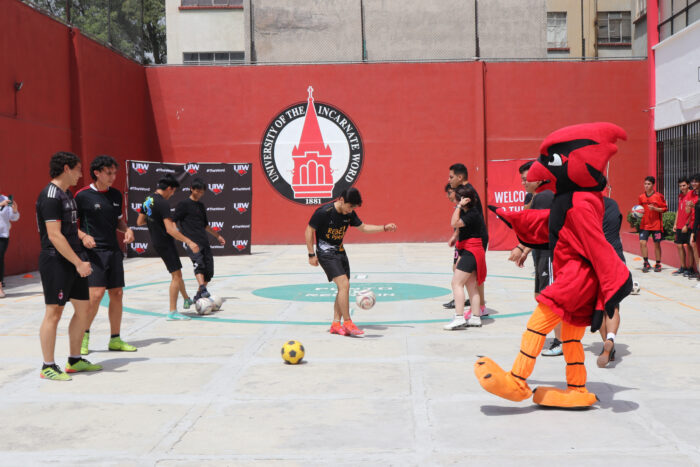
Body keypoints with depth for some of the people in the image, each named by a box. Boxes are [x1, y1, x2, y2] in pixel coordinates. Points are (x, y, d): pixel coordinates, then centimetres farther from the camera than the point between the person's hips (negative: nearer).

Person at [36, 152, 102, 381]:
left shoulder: (67, 194, 15)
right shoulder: (50, 196, -15)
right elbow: (54, 235, -21)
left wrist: (81, 259, 17)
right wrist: (79, 263, -22)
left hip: (73, 262, 10)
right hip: (56, 262, -10)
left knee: (83, 308, 12)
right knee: (54, 312, -4)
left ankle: (75, 361, 22)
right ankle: (48, 367, 5)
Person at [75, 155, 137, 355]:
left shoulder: (116, 194, 10)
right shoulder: (83, 195, -7)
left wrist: (127, 230, 2)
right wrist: (83, 236, -20)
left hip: (114, 251, 6)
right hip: (94, 251, -6)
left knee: (117, 293, 6)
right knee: (96, 293, -15)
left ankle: (115, 339, 17)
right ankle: (84, 335, 5)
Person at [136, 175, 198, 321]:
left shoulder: (148, 200, 8)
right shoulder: (162, 203, -20)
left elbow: (139, 222, 16)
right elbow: (170, 229, -27)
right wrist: (189, 242, -26)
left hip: (156, 242, 9)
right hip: (165, 242, -9)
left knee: (177, 273, 22)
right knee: (176, 275, -5)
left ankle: (187, 300, 36)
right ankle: (172, 312, -4)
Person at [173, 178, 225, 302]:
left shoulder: (201, 205, 22)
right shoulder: (184, 204, 1)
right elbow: (173, 221, -4)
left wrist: (217, 236, 36)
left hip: (204, 243, 7)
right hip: (192, 243, -7)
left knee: (209, 272, 2)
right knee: (199, 264, -28)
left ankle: (198, 296, 13)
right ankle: (203, 290, -43)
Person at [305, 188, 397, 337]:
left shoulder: (349, 214, 0)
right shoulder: (323, 212, -19)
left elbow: (363, 227, 14)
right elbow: (309, 231, -11)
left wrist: (384, 228, 4)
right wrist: (312, 255, -11)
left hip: (340, 252, 8)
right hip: (326, 253, -8)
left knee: (343, 288, 4)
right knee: (344, 284, -19)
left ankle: (336, 324, 12)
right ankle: (347, 324, -13)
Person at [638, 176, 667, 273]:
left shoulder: (659, 196, -5)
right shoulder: (641, 197, 6)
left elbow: (665, 208, -4)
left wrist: (654, 208, -18)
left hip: (656, 224, -3)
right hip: (644, 224, 3)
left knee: (657, 244, 5)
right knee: (642, 242, -9)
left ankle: (658, 264, 17)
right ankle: (646, 263, 4)